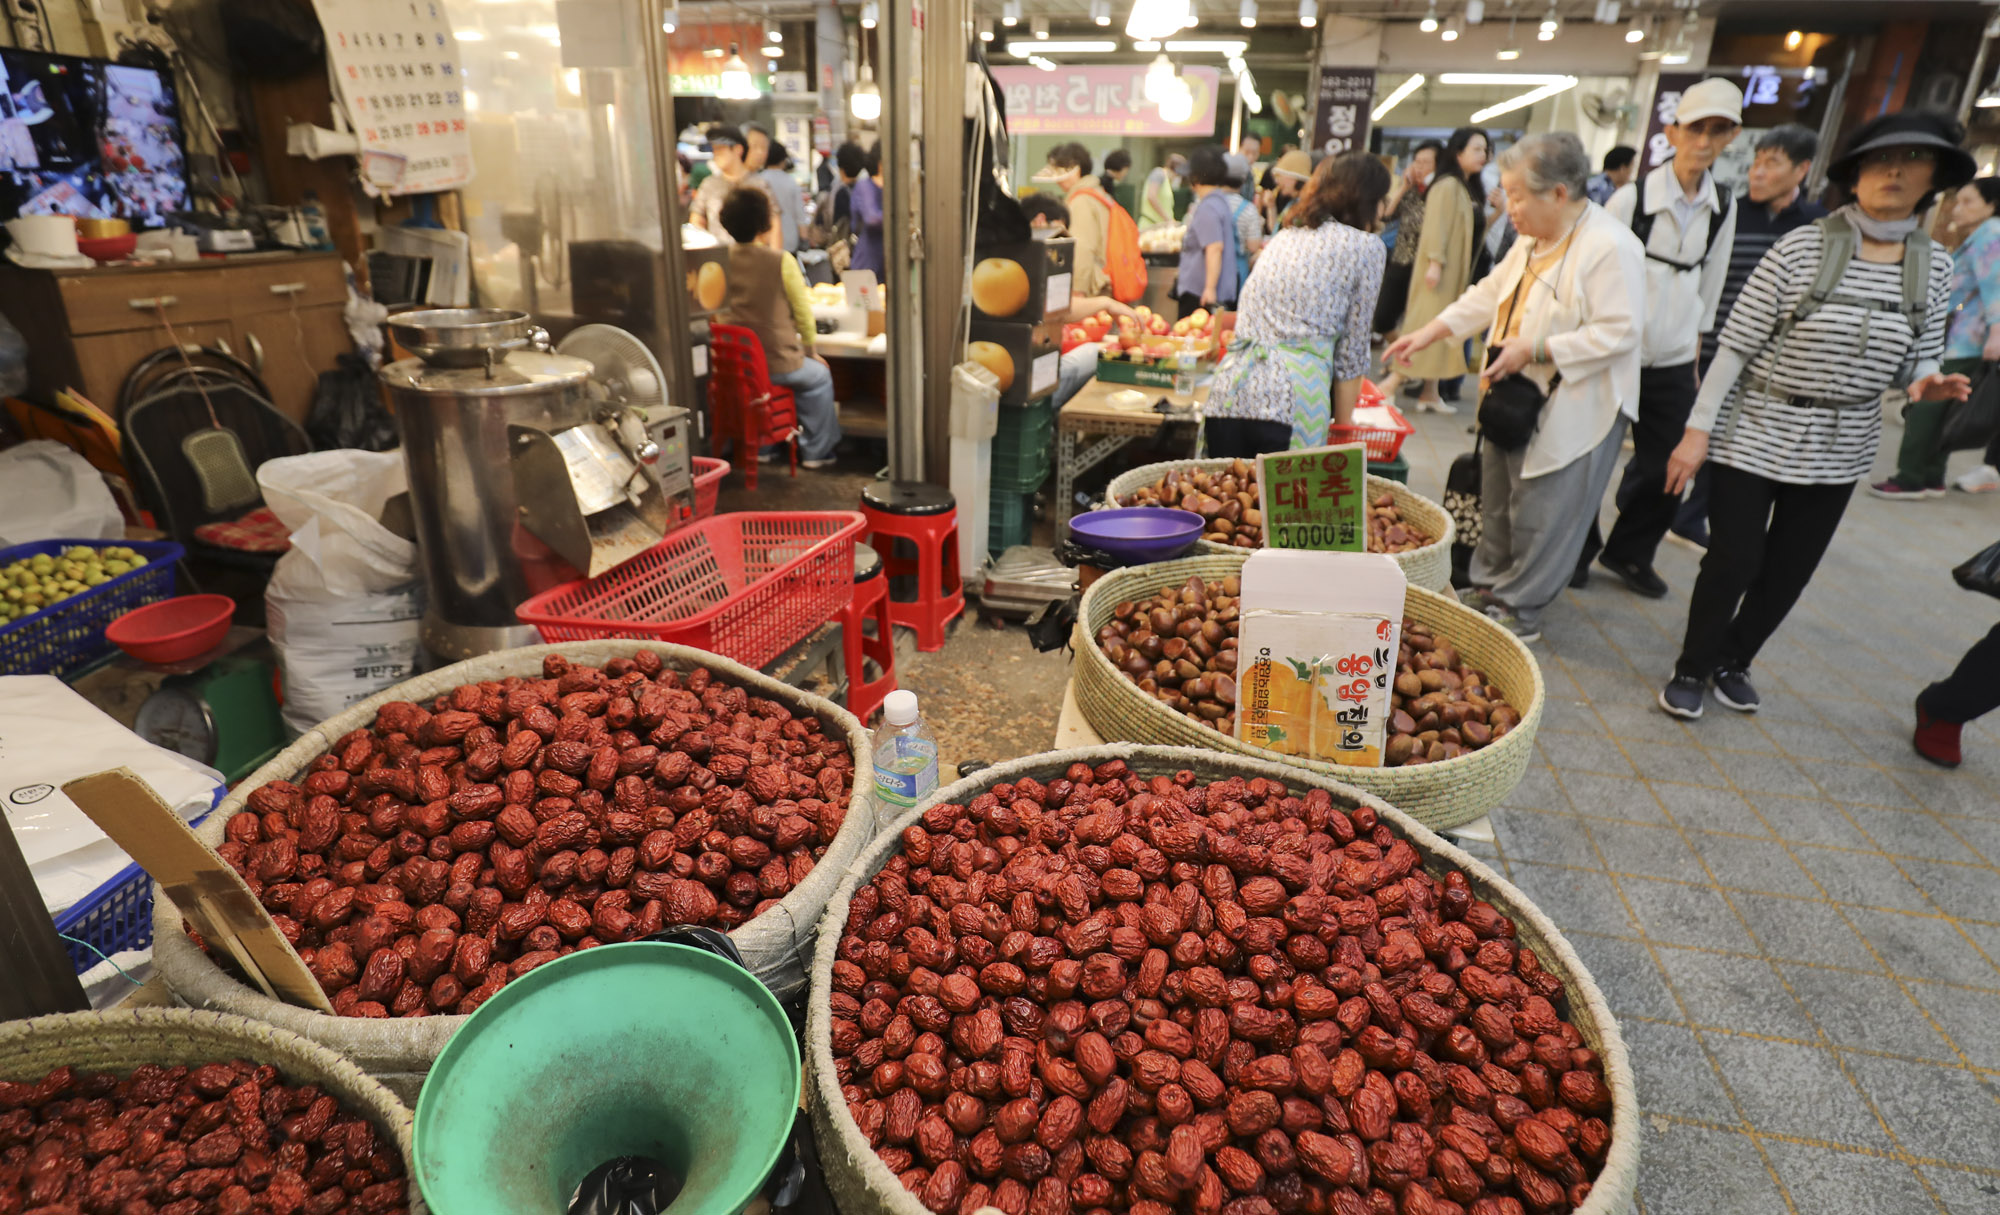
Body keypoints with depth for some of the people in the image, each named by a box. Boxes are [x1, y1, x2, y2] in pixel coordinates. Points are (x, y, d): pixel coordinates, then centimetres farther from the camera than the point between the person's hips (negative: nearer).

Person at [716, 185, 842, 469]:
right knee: (819, 375, 24)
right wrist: (810, 350, 11)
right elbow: (803, 312, -6)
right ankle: (817, 451, 28)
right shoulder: (781, 261, -15)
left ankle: (762, 446, 39)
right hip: (777, 364, -6)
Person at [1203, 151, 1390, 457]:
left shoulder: (1283, 236, 23)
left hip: (1229, 390, 6)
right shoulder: (1367, 247, 7)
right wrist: (1343, 426, 16)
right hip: (1292, 402, -5)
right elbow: (1351, 352, 5)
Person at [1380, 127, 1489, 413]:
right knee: (1427, 324, -12)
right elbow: (1436, 226, -19)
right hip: (1440, 271, -9)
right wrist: (1435, 262, -25)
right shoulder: (1447, 185, -11)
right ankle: (1393, 383, -7)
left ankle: (1430, 392, 8)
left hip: (1457, 272, 9)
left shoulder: (1470, 188, 17)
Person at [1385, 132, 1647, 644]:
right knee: (1497, 501, 18)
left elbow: (1618, 332, -23)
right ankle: (1488, 586, 34)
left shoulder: (1610, 247, -20)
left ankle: (1519, 610, 16)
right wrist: (1431, 331, 9)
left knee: (1539, 516, 2)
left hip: (1571, 413, -9)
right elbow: (1491, 292, 17)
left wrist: (1533, 349, -25)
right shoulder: (1532, 238, 8)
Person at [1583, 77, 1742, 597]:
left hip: (1673, 363, 5)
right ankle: (1577, 551, 22)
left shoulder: (1722, 207, 6)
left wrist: (1696, 344, 15)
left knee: (1665, 470, 8)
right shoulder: (1633, 197, -9)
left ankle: (1629, 553, 28)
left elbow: (1709, 283, 15)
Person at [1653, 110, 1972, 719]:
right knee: (1734, 560, -3)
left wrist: (1927, 383, -14)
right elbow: (1735, 345, -12)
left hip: (1838, 451, 5)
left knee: (1788, 570, 12)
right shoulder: (1802, 247, -11)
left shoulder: (1935, 267, 3)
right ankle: (1693, 668, 17)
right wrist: (1697, 430, -15)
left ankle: (1733, 660, 32)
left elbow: (1917, 359, 11)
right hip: (1754, 435, -5)